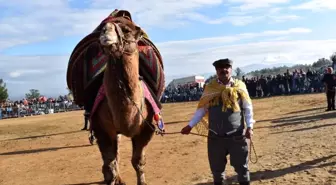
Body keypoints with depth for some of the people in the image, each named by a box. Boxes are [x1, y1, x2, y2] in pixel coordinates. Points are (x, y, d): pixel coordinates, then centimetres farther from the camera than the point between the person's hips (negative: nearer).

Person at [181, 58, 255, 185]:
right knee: (216, 168, 15)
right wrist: (190, 125, 5)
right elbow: (202, 109, 7)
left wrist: (249, 126, -6)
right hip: (215, 136, 1)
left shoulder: (240, 86, 2)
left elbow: (248, 108, 4)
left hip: (237, 135, -1)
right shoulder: (210, 87, 3)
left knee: (241, 166, 10)